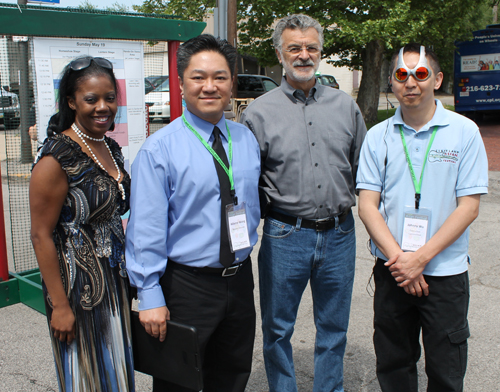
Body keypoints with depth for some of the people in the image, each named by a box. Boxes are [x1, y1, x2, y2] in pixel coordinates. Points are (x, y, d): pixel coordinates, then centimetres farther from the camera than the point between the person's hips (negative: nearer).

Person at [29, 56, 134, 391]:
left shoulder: (111, 148, 5)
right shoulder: (57, 158, -18)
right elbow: (41, 235, -17)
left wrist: (125, 273, 13)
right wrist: (59, 305, -16)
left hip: (115, 279, 7)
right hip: (79, 285, -7)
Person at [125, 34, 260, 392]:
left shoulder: (246, 139, 4)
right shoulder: (159, 149, -13)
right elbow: (146, 228, -15)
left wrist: (248, 244, 11)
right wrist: (151, 297, -16)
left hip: (240, 279, 5)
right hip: (186, 284, -4)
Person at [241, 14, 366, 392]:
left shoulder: (345, 106, 6)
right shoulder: (260, 111, -2)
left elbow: (362, 168, 12)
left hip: (339, 233, 3)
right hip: (285, 235, -2)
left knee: (334, 327, 17)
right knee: (277, 328, 12)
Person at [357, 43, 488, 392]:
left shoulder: (464, 132, -3)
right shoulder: (378, 136, 2)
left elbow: (469, 207, -7)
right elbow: (367, 205, -2)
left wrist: (421, 257, -16)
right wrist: (398, 257, -15)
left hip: (446, 272, -1)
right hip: (391, 270, 2)